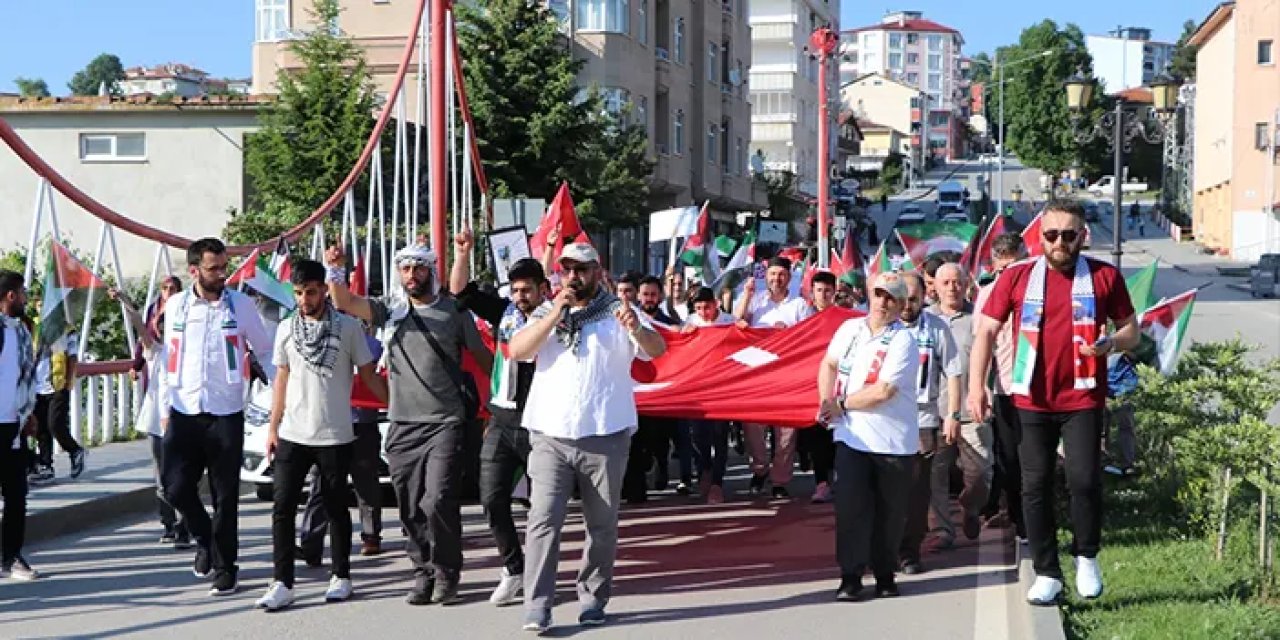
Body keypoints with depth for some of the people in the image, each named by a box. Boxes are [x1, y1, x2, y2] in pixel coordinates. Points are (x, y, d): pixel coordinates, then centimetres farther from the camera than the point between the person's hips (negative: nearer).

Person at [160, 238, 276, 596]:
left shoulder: (240, 304, -1)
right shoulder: (176, 305, 5)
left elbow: (265, 352, 5)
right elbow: (169, 358, 10)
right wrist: (164, 408, 9)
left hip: (226, 414, -2)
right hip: (183, 413, 2)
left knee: (225, 495, 3)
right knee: (176, 488, -1)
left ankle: (224, 567, 15)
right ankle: (205, 540, 26)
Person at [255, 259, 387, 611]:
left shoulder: (348, 327, -4)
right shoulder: (286, 329, 6)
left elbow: (369, 375, 0)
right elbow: (281, 379, 12)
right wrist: (272, 428, 9)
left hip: (335, 437, -3)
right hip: (293, 436, 3)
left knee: (336, 508, 7)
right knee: (282, 508, -3)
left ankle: (341, 577, 20)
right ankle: (282, 583, 1)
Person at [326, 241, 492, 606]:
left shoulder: (452, 309, 3)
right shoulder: (388, 308, 6)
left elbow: (481, 355, 10)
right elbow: (344, 303, -7)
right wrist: (336, 272, -24)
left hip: (445, 421, -3)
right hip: (403, 424, 3)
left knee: (438, 502, -13)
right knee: (411, 509, 8)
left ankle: (446, 574, 6)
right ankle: (423, 573, 22)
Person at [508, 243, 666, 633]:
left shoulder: (618, 313, 5)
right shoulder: (546, 313, 13)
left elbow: (658, 350, -10)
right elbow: (517, 351, -2)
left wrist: (637, 329, -32)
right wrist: (555, 314, -11)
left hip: (605, 436, -1)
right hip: (551, 436, 1)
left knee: (602, 524, 6)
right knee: (543, 520, -7)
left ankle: (592, 600, 18)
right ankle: (537, 607, -8)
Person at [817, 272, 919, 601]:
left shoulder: (903, 340, -11)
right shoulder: (850, 328, 7)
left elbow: (883, 391, -17)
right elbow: (828, 364, 14)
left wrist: (841, 405, -7)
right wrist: (827, 401, -2)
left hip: (894, 441, -3)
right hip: (852, 436, 3)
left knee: (889, 512, 6)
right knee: (851, 506, -4)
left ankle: (885, 574, 21)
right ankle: (850, 576, 2)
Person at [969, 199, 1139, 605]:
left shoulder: (1104, 276, 3)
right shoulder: (1017, 277, 2)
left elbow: (1131, 331, 10)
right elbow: (986, 331, 3)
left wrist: (1111, 343, -13)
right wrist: (976, 386, -6)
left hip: (1083, 399, -1)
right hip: (1031, 401, 1)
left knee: (1084, 480, -7)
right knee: (1036, 486, 4)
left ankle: (1086, 557, 18)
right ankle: (1047, 574, 15)